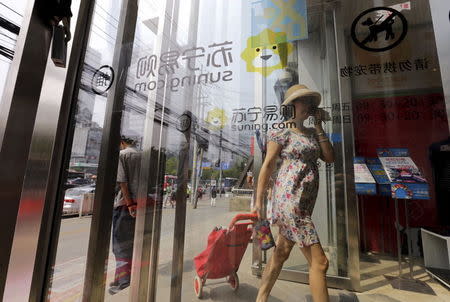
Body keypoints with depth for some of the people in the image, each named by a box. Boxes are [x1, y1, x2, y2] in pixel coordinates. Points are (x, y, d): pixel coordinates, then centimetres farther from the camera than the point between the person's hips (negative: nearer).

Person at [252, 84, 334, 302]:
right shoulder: (281, 133, -4)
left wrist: (319, 127, 7)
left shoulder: (312, 134, 17)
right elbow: (267, 166, -8)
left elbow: (330, 158, 8)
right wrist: (258, 201, -11)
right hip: (289, 199, -8)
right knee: (319, 262, -3)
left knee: (281, 254, 17)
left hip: (305, 201, 8)